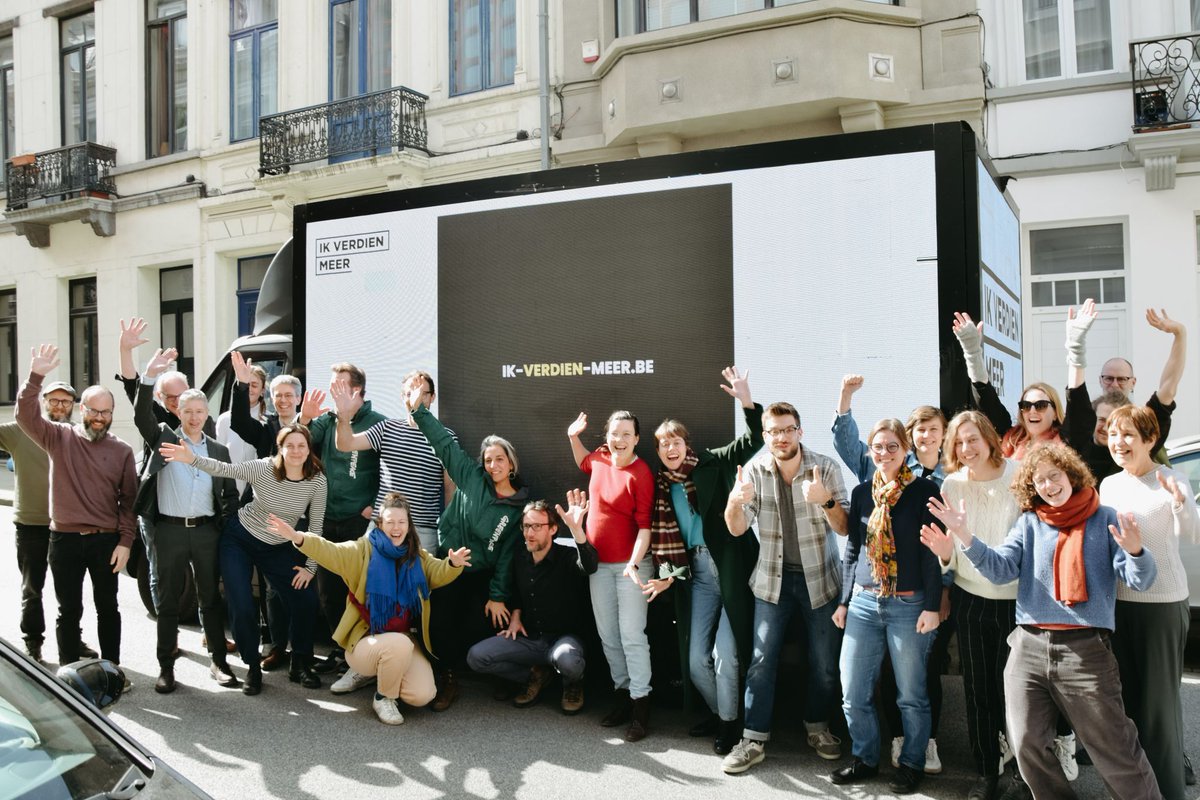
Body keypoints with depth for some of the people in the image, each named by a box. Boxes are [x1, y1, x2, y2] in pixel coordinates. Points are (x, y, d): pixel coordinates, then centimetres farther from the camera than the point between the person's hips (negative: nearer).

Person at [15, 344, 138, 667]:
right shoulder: (59, 438, 0)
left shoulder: (122, 451, 1)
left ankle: (112, 669, 24)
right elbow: (26, 415, -16)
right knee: (69, 610, 10)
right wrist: (36, 377, -30)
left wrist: (125, 542, -5)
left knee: (107, 608, 12)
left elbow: (129, 500, 1)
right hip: (65, 540, 0)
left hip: (106, 541, 1)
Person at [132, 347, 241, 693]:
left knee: (211, 598, 9)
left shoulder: (218, 450, 10)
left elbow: (230, 494, 13)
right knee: (168, 600, 6)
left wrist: (226, 525, 1)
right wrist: (149, 377, -28)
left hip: (206, 531, 2)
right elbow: (142, 416, -15)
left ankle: (218, 661, 17)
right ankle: (166, 667, 14)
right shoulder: (163, 438, 4)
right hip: (170, 530, -2)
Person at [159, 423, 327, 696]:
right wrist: (192, 458, -52)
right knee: (242, 608, -9)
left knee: (306, 602, -6)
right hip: (239, 540, -2)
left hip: (277, 548, 2)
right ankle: (253, 668, 15)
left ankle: (300, 665, 15)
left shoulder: (317, 480, -16)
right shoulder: (263, 468, -22)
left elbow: (315, 526, -9)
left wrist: (310, 567, -8)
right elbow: (224, 469, -34)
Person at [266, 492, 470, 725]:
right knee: (399, 644, -37)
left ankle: (384, 672, 18)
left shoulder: (417, 557, 8)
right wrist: (298, 538, -36)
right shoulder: (365, 550, -4)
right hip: (366, 638, -4)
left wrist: (453, 564, -29)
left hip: (406, 639, 4)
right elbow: (332, 553, -18)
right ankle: (383, 698, -7)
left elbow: (438, 573, -5)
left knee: (422, 696, -15)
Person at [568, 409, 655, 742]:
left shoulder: (641, 474, -17)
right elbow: (584, 462, 28)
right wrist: (573, 437, 13)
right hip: (598, 563, 7)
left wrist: (634, 563, -28)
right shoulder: (601, 458, 1)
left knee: (631, 634, -8)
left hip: (630, 564, -6)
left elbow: (645, 525, -19)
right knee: (607, 635, 12)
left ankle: (640, 704, 0)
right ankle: (622, 691, 25)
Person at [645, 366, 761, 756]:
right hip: (697, 572, 5)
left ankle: (729, 722, 18)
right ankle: (718, 711, 33)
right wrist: (666, 575, 1)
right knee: (696, 658, 7)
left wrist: (745, 399, -20)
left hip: (732, 567, -5)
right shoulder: (661, 487, 11)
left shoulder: (712, 464, -1)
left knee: (727, 656, -5)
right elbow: (662, 537, 12)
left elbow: (754, 439, -8)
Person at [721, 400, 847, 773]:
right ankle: (754, 740, 8)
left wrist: (826, 501, -34)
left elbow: (845, 528, -13)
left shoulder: (826, 467, -12)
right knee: (762, 659, -1)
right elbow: (737, 529, -10)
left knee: (825, 661, 9)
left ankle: (817, 727, 31)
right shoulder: (755, 470, -7)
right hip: (773, 577, 1)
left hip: (819, 577, 0)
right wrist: (736, 501, -32)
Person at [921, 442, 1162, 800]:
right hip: (1028, 648, 3)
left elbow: (1140, 580, -2)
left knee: (1115, 752, 1)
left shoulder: (1104, 519, 5)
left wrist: (1135, 552, -25)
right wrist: (965, 538, -17)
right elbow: (1001, 568, 0)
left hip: (1086, 650, -3)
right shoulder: (1029, 522, 11)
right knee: (1027, 746, 6)